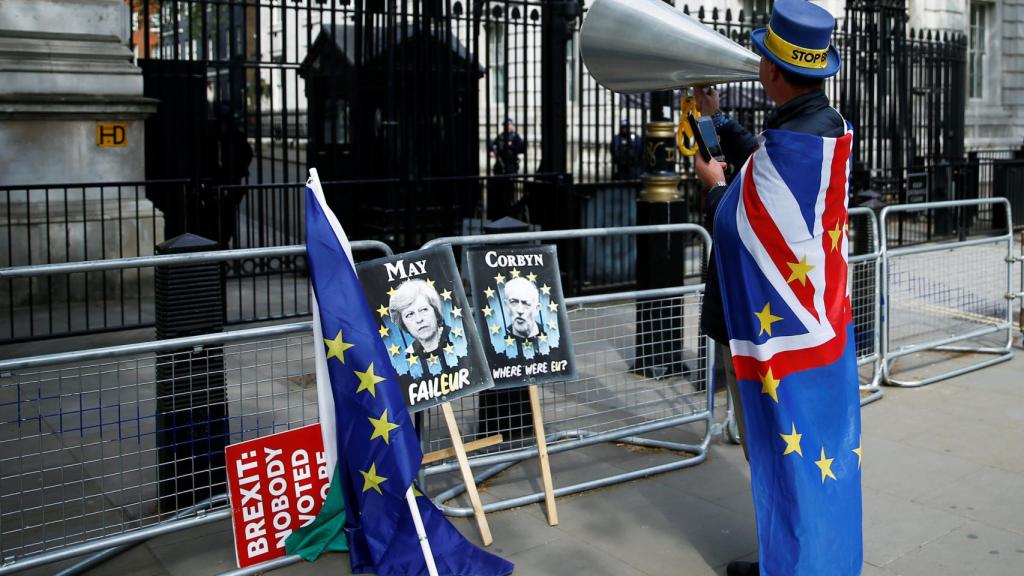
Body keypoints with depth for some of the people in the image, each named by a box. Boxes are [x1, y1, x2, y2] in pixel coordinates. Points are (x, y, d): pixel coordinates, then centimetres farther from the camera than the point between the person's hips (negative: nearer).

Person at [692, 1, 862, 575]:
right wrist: (718, 117, 25)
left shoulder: (787, 145, -26)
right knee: (822, 450, 19)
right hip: (824, 322, 9)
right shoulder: (832, 129, 2)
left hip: (778, 330, -9)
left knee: (785, 458, 5)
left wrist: (714, 185, 4)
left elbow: (731, 228, -16)